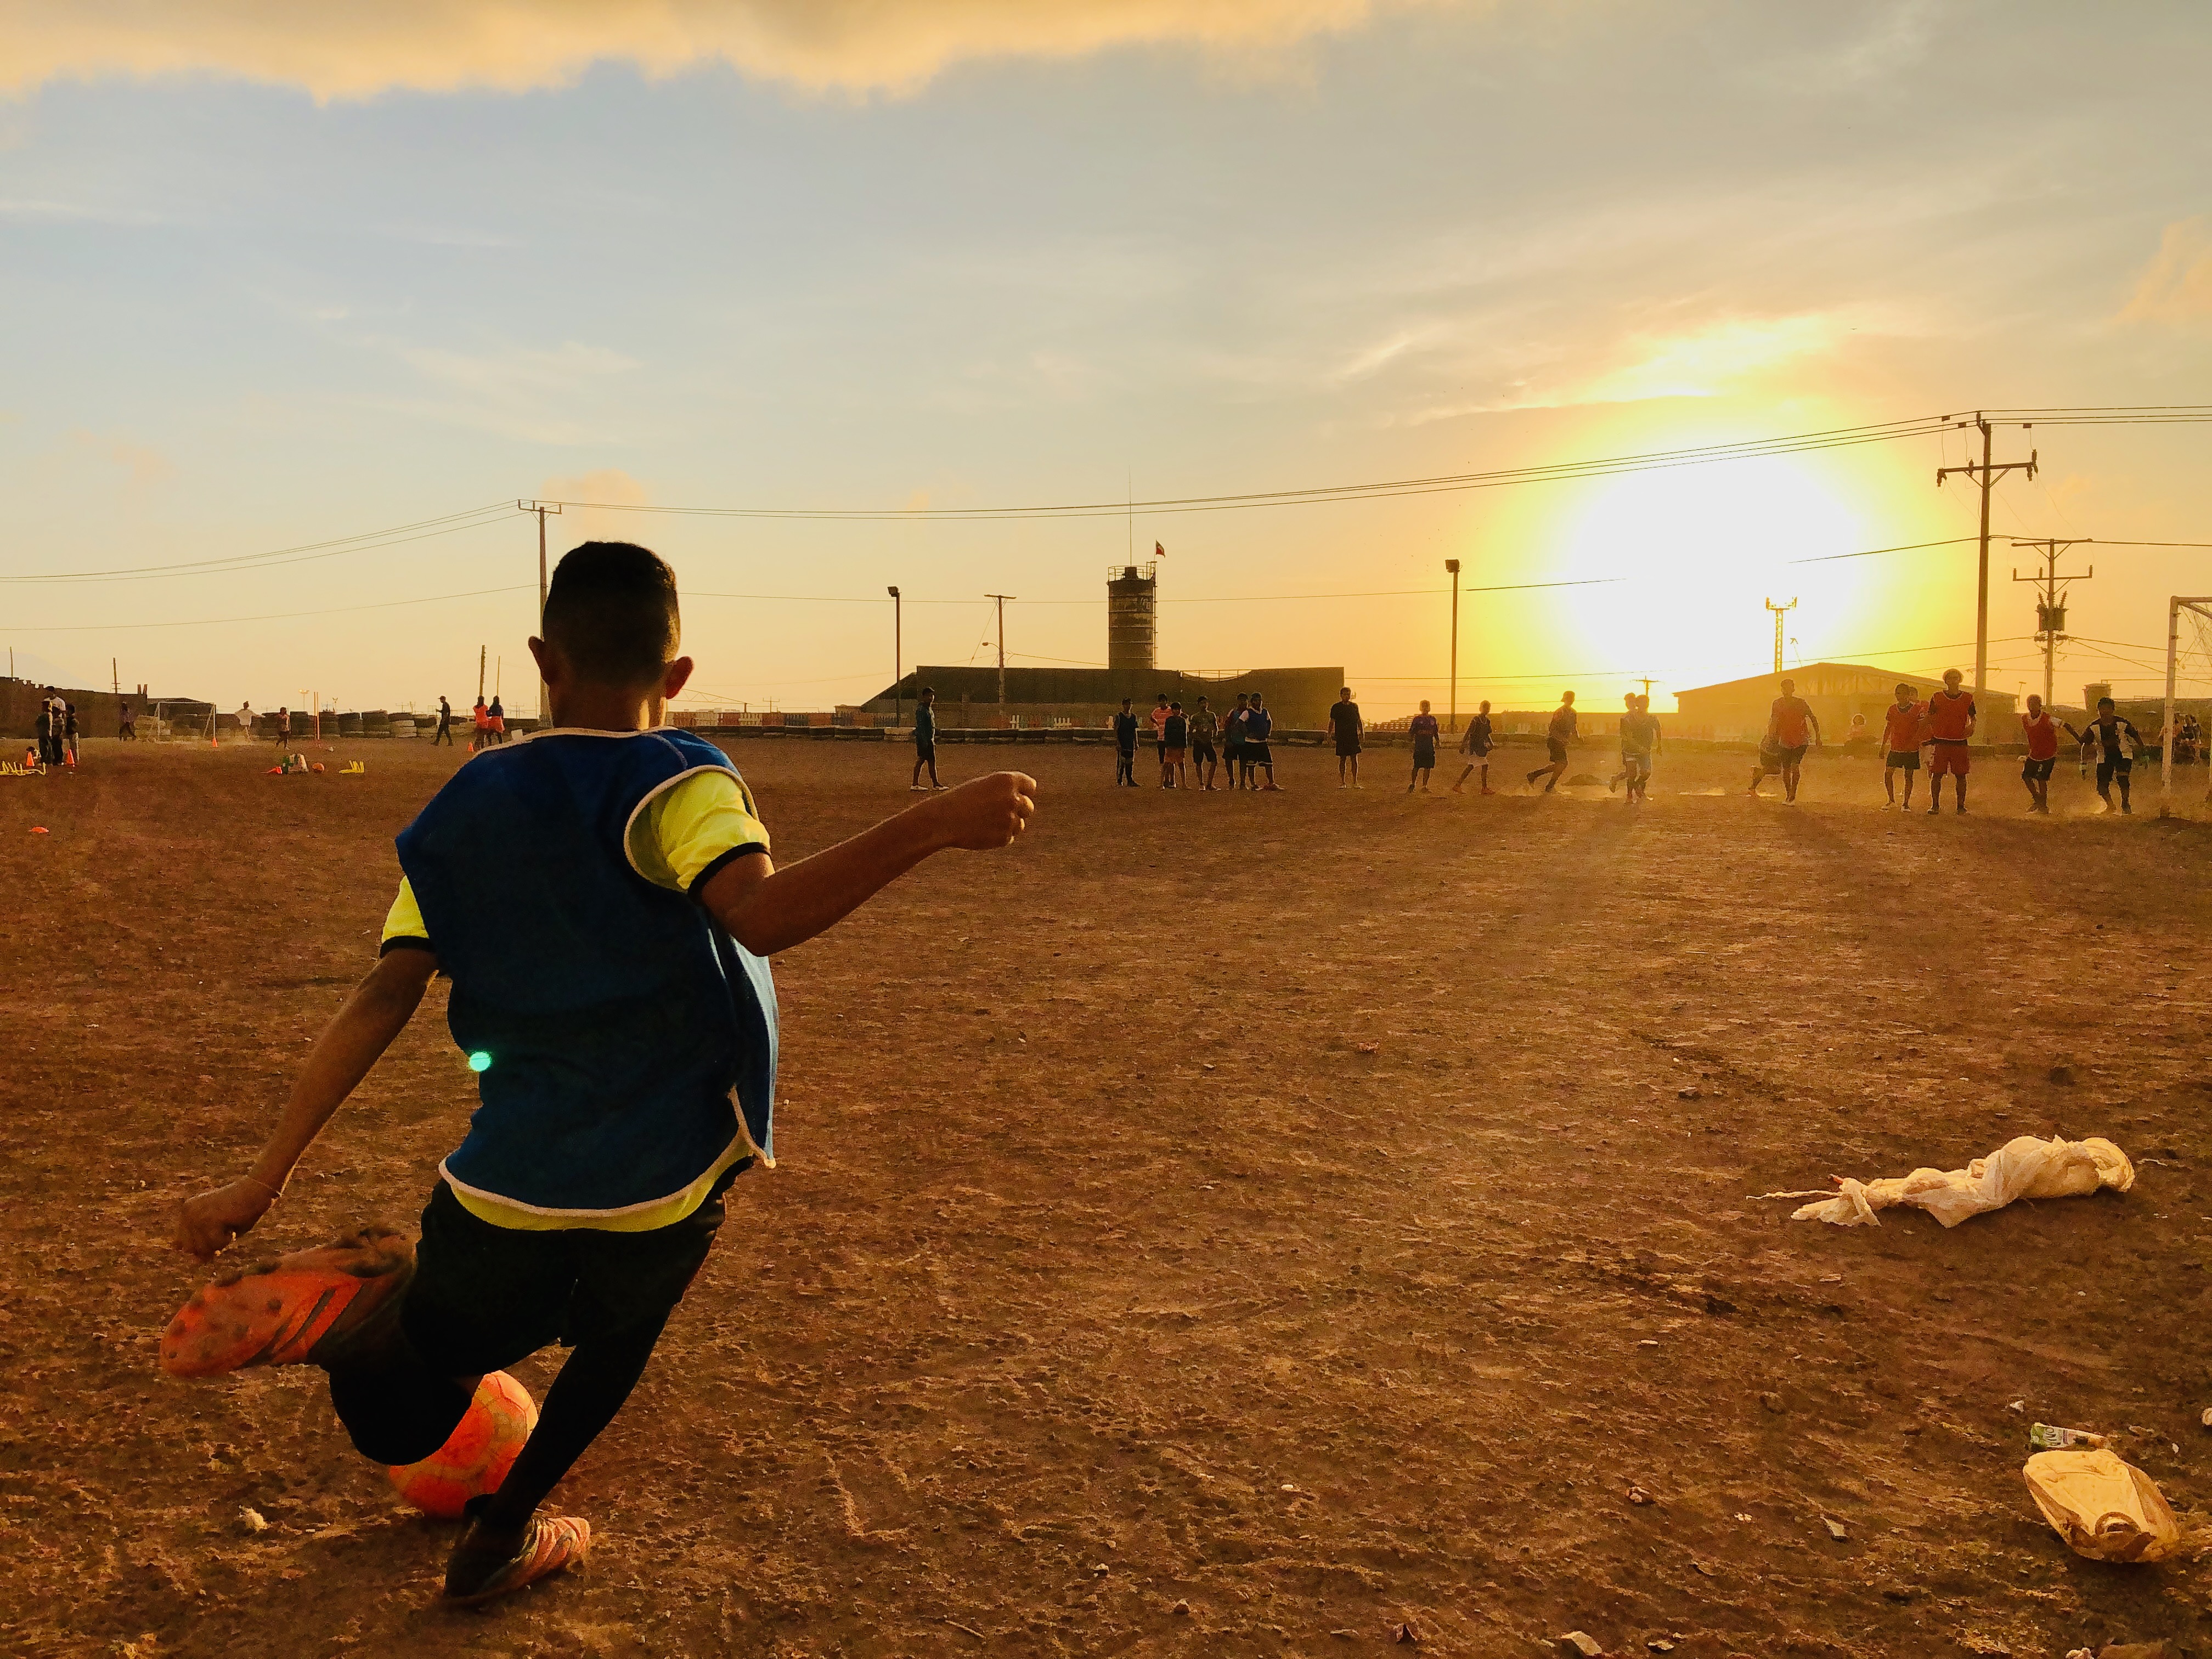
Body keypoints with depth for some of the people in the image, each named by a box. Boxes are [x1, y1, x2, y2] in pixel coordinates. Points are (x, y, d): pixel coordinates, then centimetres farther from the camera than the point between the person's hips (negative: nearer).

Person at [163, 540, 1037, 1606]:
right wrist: (933, 825, -30)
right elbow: (760, 915, -29)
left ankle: (357, 1316, -8)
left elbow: (383, 999, 0)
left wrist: (264, 1179, 5)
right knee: (618, 1334, 32)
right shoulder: (675, 785, -9)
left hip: (502, 1186, 3)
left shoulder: (463, 811, 5)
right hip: (663, 1190, -3)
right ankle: (502, 1536, 38)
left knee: (399, 1419, 22)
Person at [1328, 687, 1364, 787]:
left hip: (1353, 736, 2)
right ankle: (1342, 782, 10)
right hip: (1341, 737, -2)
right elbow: (1332, 722, 0)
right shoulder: (1336, 707, 1)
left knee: (1354, 758, -1)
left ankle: (1355, 782, 4)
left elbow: (1359, 720, 16)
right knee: (1343, 759, 2)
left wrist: (1362, 732, 7)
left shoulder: (1354, 706, 10)